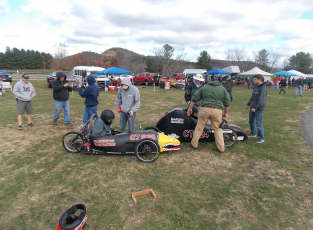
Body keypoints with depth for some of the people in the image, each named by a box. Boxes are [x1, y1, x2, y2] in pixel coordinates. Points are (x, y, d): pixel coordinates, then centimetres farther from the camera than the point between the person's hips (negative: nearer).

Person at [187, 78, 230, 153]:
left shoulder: (204, 87, 15)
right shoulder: (223, 89, 15)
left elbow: (194, 98, 11)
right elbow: (227, 103, 11)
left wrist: (190, 108, 18)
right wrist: (225, 113, 21)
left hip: (205, 109, 0)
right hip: (217, 111, 1)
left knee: (199, 127, 11)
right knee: (217, 129, 13)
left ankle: (194, 144, 20)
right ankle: (221, 148, 17)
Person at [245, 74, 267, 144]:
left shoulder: (263, 88, -16)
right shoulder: (255, 87, 12)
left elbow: (261, 100, -22)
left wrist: (255, 107, -25)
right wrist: (248, 104, 20)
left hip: (259, 109, -9)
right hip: (252, 107, 9)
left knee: (258, 123, -5)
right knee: (251, 121, 19)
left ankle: (261, 138, 7)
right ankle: (253, 133, 37)